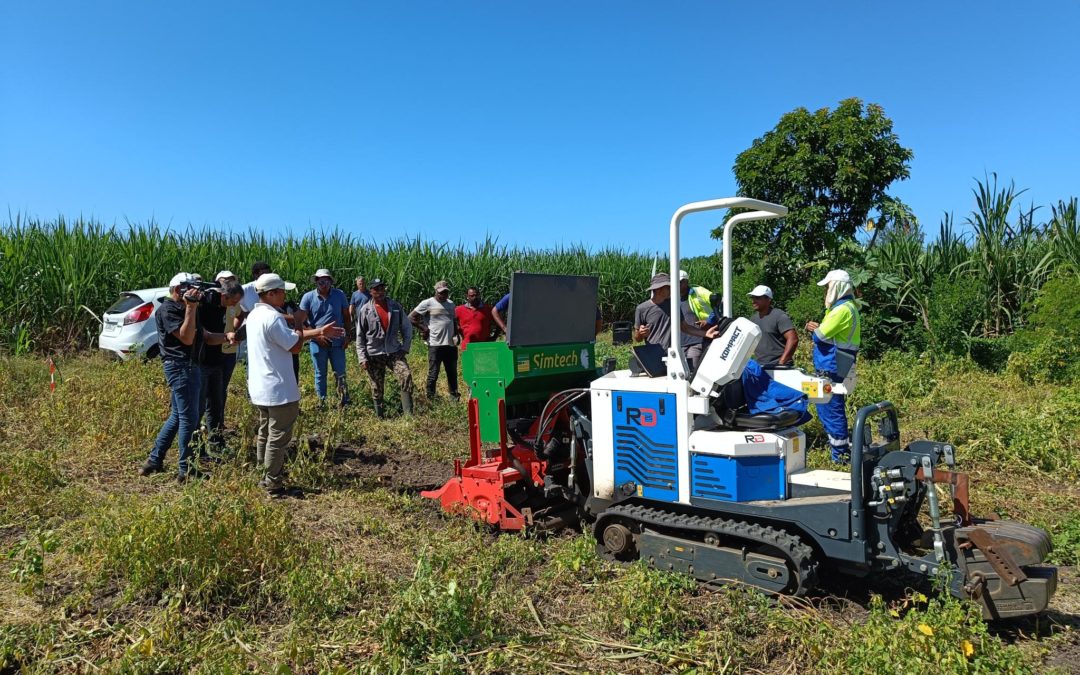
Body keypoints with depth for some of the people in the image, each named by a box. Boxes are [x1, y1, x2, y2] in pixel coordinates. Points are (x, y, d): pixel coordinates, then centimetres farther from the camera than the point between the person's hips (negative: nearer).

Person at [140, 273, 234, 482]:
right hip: (180, 365, -10)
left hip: (189, 365, 10)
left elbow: (205, 336, 18)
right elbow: (186, 338, -20)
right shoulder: (167, 310, -10)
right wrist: (191, 308, -22)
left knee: (178, 416, 16)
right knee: (189, 418, -7)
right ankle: (186, 470, -1)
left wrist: (226, 336, 0)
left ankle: (154, 461, 24)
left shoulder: (184, 309, 20)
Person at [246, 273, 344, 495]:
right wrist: (298, 325, 0)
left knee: (265, 433, 20)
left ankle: (265, 477, 31)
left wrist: (319, 331, 12)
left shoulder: (255, 315, 10)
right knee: (278, 437, -1)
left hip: (260, 387, 10)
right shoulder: (272, 317, -23)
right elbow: (295, 346, -18)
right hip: (278, 389, -10)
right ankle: (273, 485, 6)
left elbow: (288, 336, 14)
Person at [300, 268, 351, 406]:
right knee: (320, 374, 11)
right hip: (318, 342, 0)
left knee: (340, 374, 8)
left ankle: (345, 403, 17)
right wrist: (316, 335, -12)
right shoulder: (308, 297, -7)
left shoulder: (340, 295, -3)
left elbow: (346, 316, 6)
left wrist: (347, 336, 1)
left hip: (337, 341, 1)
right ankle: (322, 403, 22)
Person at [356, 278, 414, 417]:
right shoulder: (365, 310, -2)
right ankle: (380, 416, 20)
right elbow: (360, 336, 0)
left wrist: (405, 347, 2)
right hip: (374, 355, 0)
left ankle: (409, 414, -17)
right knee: (377, 388, 6)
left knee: (406, 376, -19)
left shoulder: (395, 306, 3)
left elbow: (407, 327, 10)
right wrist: (362, 357, -5)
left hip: (394, 352, 1)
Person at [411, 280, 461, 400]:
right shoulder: (427, 303, -3)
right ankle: (431, 398, 7)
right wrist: (424, 329, -7)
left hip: (450, 344, 6)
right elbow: (411, 317, -4)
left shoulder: (451, 304, 16)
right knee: (433, 373, -1)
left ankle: (454, 396, 20)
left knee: (452, 372, 11)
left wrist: (456, 331, 10)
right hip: (435, 344, -6)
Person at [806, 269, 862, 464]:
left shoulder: (843, 309, -16)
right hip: (832, 367, 10)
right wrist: (818, 327, 1)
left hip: (832, 369, -10)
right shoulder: (847, 306, 17)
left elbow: (821, 336, -19)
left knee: (831, 411, -5)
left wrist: (814, 329, 1)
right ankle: (843, 448, 25)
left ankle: (841, 455, 2)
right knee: (831, 410, 17)